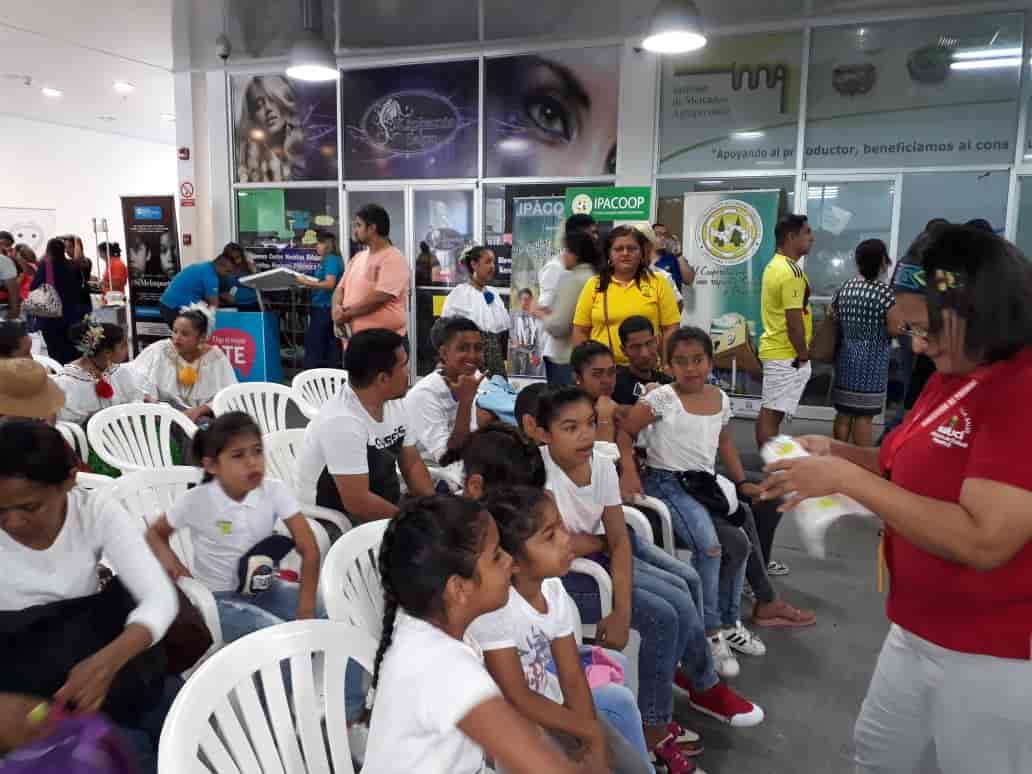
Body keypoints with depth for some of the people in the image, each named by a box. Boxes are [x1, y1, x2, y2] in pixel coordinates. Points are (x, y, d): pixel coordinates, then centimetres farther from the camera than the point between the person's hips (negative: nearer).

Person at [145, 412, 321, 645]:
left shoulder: (275, 491, -12)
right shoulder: (195, 501, -14)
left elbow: (309, 549, -13)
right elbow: (155, 533, 5)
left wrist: (306, 608, -22)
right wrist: (167, 557, -18)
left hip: (265, 589, 3)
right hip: (218, 598, -3)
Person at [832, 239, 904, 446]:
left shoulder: (844, 288, 5)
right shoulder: (883, 291, -13)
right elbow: (894, 329, -14)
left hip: (846, 356, 6)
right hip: (871, 360, -6)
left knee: (843, 412, 12)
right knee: (864, 415, -1)